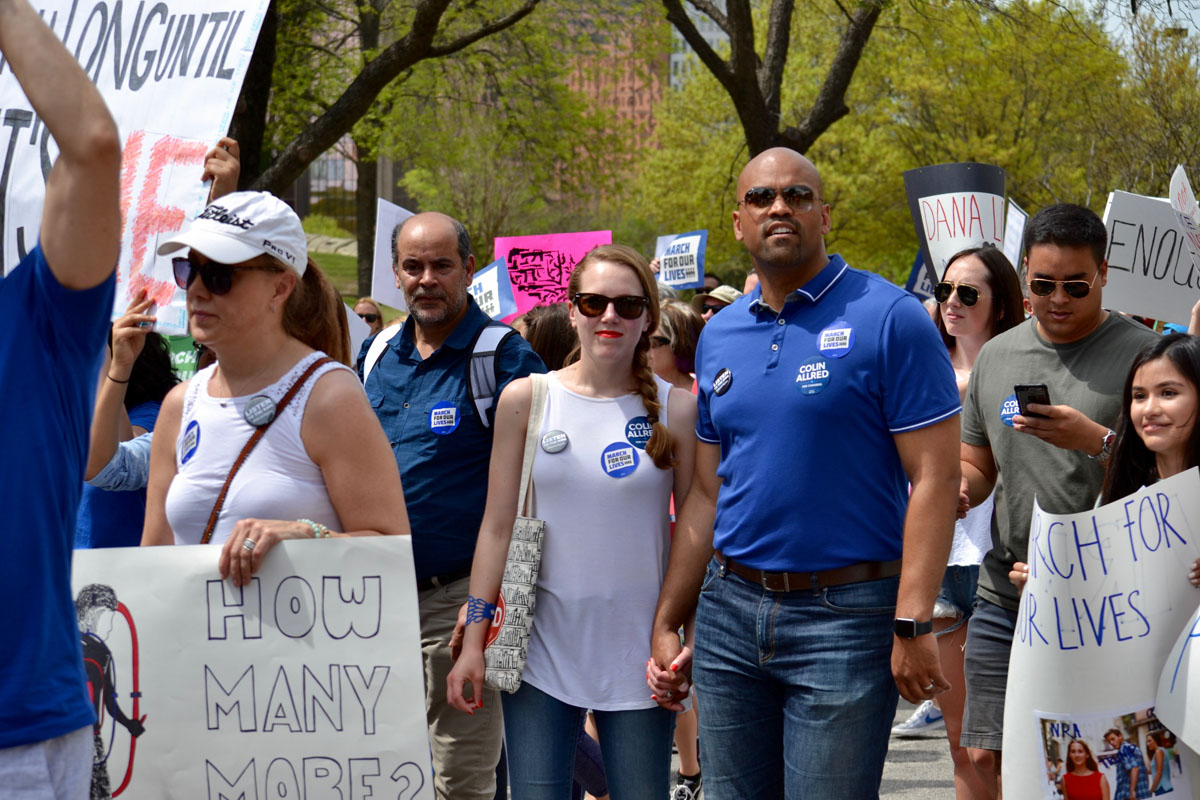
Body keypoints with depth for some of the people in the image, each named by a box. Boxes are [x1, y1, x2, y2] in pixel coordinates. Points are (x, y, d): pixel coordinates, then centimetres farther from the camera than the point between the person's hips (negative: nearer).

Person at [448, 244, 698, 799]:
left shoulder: (676, 409, 0)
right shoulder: (526, 400, 2)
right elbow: (498, 525, 5)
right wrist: (473, 640, 1)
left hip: (636, 654, 0)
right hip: (542, 647, 0)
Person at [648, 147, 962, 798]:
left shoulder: (888, 319, -7)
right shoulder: (718, 336, 11)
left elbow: (933, 478, -11)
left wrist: (912, 625, -17)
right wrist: (666, 623, 12)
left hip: (845, 617, -5)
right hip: (730, 609, 6)